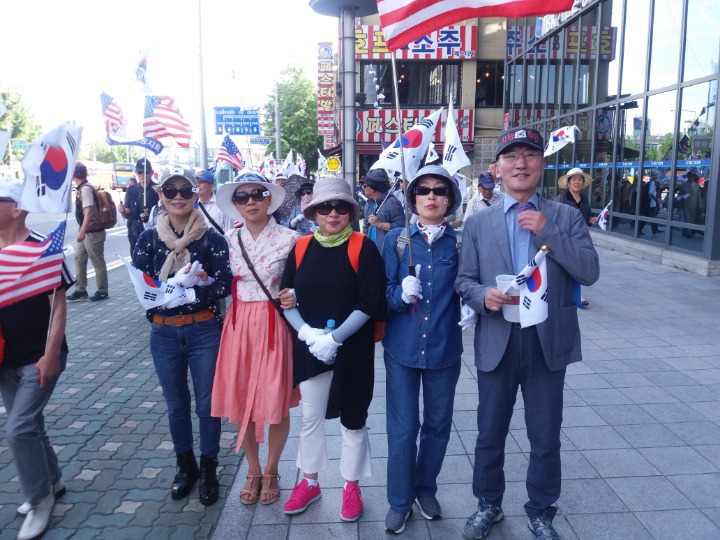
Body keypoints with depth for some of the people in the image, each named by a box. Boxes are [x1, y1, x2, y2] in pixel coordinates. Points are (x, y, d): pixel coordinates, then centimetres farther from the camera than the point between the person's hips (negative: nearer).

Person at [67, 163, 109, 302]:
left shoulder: (86, 188, -17)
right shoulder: (82, 188, 12)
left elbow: (89, 211, -25)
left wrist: (82, 231, -29)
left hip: (93, 232, -10)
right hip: (87, 232, 10)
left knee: (98, 262, 0)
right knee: (79, 259, 13)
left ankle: (102, 291, 10)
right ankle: (81, 290, 21)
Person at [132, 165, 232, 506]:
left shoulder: (212, 238, -6)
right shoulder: (149, 239, 1)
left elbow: (224, 285, -12)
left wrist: (183, 294, -21)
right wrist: (180, 281, -19)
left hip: (204, 331, -2)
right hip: (164, 334, 2)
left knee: (207, 404, 7)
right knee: (176, 405, 15)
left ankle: (209, 469, 27)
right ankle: (185, 466, 36)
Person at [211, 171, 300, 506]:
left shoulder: (288, 239, -6)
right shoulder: (229, 240, 5)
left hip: (275, 325, -3)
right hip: (239, 325, 4)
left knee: (276, 403, 5)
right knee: (241, 402, 10)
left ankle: (271, 471, 30)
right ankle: (253, 471, 33)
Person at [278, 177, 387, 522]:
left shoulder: (363, 248, -9)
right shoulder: (301, 248, 2)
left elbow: (369, 303, -13)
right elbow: (286, 298, 3)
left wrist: (334, 337, -20)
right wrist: (306, 332, -14)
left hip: (353, 349, -3)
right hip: (309, 348, 3)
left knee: (352, 419, 12)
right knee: (310, 417, 16)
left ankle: (351, 487, 32)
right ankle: (309, 483, 37)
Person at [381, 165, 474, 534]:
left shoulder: (461, 242, 1)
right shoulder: (396, 239, -1)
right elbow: (383, 293, -2)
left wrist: (469, 306, -14)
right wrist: (401, 293, -22)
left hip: (444, 348, 1)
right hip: (402, 348, -1)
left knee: (438, 424, 15)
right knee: (402, 427, 5)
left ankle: (426, 489, 38)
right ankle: (399, 501, 26)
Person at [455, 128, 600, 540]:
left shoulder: (567, 217, 2)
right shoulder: (478, 223, 4)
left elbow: (590, 272, -8)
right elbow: (464, 281, 3)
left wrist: (548, 232, -17)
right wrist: (483, 296, -19)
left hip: (549, 343, 0)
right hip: (497, 343, 1)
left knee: (546, 439, 13)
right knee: (490, 434, 15)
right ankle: (489, 505, 37)